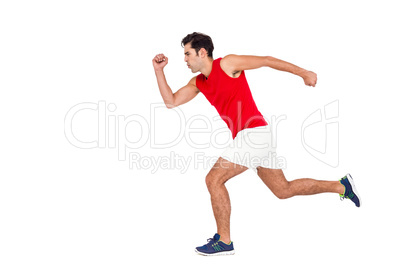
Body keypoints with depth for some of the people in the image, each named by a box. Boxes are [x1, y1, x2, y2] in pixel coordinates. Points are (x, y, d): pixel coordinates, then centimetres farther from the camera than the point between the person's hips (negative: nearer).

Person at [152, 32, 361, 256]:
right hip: (251, 136, 9)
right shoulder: (198, 83, 16)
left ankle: (224, 241, -3)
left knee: (214, 179, -11)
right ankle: (341, 186, 26)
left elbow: (267, 60, -3)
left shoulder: (227, 64, -6)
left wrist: (303, 72, -4)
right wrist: (159, 70, 7)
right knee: (283, 190, 16)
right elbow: (171, 102, 14)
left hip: (254, 133, -9)